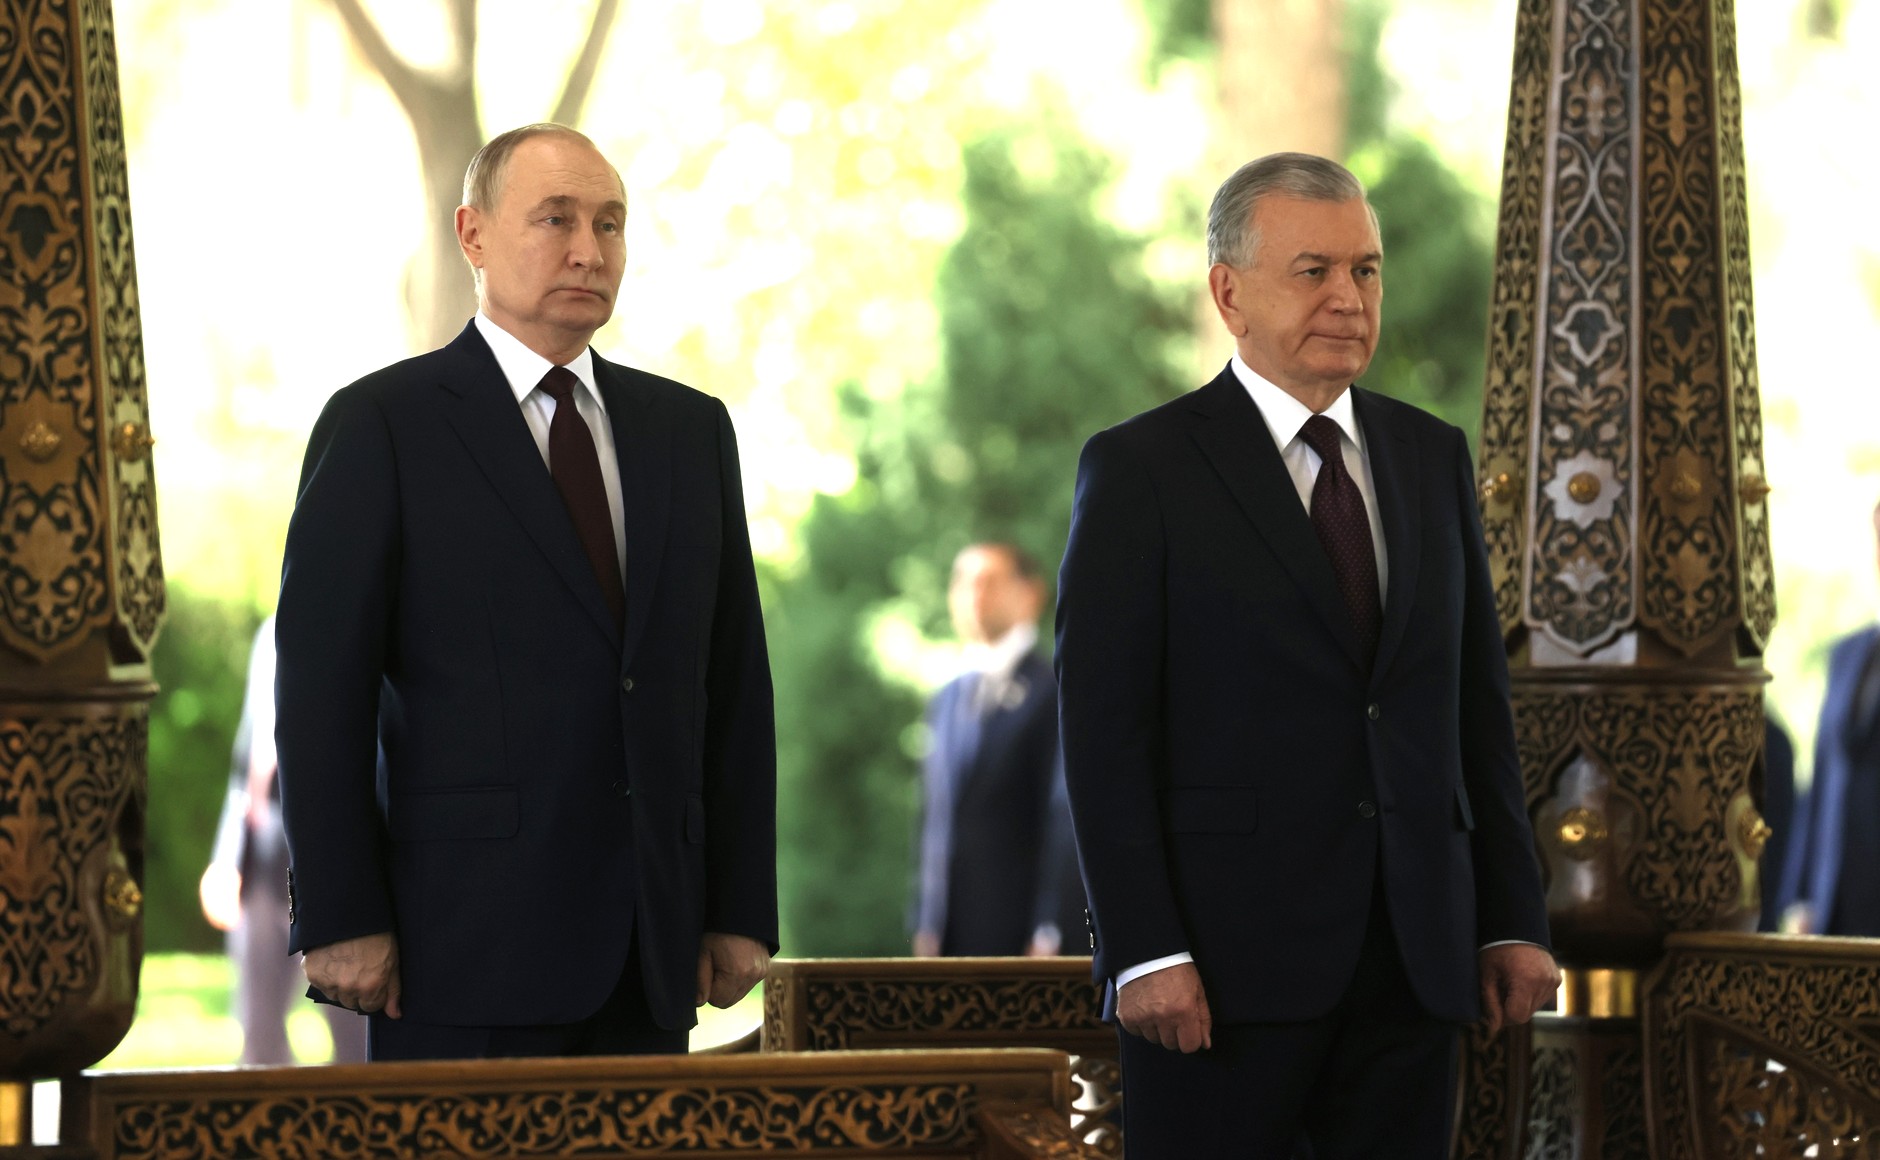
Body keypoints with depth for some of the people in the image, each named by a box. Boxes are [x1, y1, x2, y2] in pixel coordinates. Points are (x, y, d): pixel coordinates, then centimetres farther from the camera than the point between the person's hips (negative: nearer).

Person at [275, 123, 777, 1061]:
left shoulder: (690, 429, 16)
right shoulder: (382, 426, 1)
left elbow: (734, 680, 15)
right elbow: (321, 687, -4)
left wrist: (741, 911, 8)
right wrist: (340, 919, -11)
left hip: (653, 951, 4)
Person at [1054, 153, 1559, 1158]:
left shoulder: (1432, 458, 14)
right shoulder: (1141, 470, -2)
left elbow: (1479, 700, 15)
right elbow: (1102, 728, -7)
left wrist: (1511, 919, 8)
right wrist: (1144, 952, -15)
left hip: (1417, 954, 5)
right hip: (1228, 959, -5)